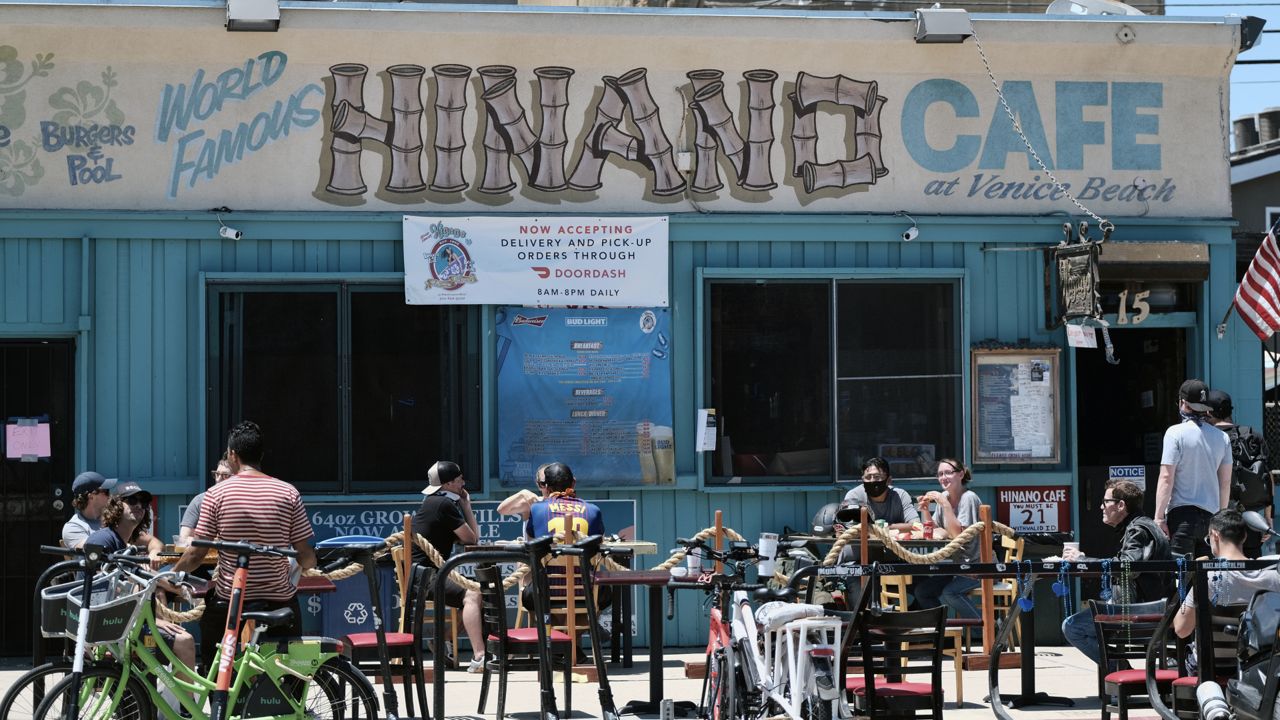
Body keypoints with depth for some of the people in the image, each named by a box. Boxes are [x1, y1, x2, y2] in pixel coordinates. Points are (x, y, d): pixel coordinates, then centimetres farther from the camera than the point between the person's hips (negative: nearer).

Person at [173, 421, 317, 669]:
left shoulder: (217, 494, -6)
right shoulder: (288, 493, -4)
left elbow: (196, 554, -5)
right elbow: (306, 557, -4)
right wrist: (308, 566, 18)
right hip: (279, 600, 1)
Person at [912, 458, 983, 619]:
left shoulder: (969, 498, -17)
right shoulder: (944, 496, 5)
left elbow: (957, 534, -25)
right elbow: (933, 531, 10)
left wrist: (945, 504, -27)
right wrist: (925, 510, -7)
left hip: (978, 565, -8)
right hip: (958, 563, 8)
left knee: (949, 593, -28)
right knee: (921, 591, -2)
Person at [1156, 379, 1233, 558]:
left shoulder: (1175, 433, -7)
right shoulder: (1222, 437, 9)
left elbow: (1166, 478, -11)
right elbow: (1226, 482, 13)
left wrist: (1159, 517, -9)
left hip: (1182, 513, -5)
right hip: (1210, 515, 5)